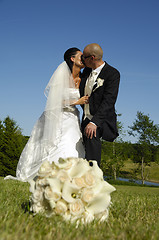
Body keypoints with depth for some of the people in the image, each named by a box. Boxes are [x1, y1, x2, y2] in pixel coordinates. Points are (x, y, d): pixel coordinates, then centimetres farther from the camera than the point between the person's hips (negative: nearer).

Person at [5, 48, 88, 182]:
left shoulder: (81, 79, 7)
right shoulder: (62, 74, -9)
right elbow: (56, 101, -12)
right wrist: (77, 102, -13)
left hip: (71, 121, 5)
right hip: (57, 119, -5)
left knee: (72, 153, -6)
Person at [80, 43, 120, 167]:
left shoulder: (113, 74, -13)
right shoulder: (87, 71, 9)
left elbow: (108, 101, -25)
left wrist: (94, 122, -35)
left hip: (101, 120, -8)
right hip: (86, 119, 8)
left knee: (91, 136, -34)